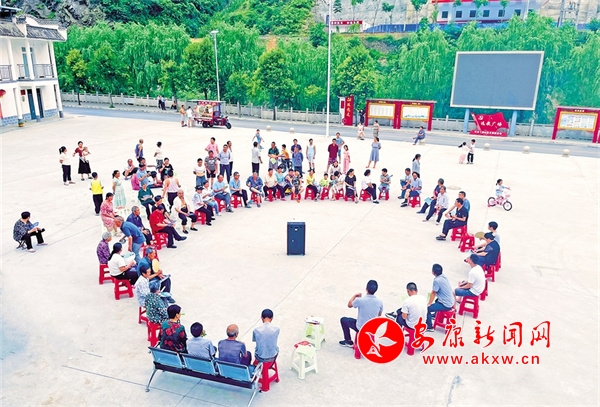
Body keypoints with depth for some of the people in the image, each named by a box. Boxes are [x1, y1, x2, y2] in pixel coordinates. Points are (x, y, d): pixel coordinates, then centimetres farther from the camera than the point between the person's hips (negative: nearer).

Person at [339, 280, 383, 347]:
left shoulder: (360, 300, -25)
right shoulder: (380, 302, -15)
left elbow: (349, 305, -3)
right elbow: (379, 315, 4)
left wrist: (355, 295, 11)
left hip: (360, 328, -4)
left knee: (343, 319, 21)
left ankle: (348, 341, 25)